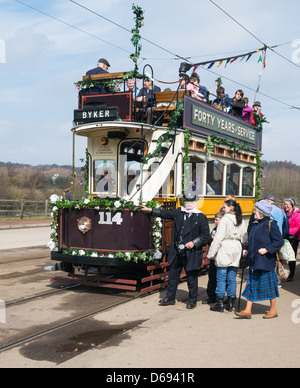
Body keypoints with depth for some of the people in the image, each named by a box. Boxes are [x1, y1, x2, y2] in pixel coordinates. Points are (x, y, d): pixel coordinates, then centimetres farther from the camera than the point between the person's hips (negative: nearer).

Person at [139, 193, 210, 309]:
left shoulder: (201, 217, -4)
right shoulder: (178, 212, 9)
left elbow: (205, 235, -5)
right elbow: (165, 213, 21)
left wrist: (194, 243, -15)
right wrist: (150, 210, 19)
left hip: (191, 253, -5)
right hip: (176, 252, 5)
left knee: (192, 277, 5)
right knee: (173, 275, 13)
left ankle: (192, 300, 19)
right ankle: (170, 298, 26)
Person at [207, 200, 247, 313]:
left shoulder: (225, 219, -11)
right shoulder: (241, 221, 8)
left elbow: (218, 238, -13)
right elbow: (244, 238, 13)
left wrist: (211, 253, -9)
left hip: (224, 251, -6)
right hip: (236, 250, 6)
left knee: (221, 278, 1)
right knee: (232, 279, 10)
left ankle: (220, 304, 3)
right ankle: (230, 303, 14)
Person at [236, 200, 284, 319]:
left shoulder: (270, 224, -11)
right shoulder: (255, 224, 11)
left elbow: (279, 241, -13)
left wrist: (267, 249, -20)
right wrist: (247, 249, 7)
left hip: (266, 261, -7)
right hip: (254, 260, 8)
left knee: (269, 284, 3)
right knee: (252, 284, 7)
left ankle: (273, 310, 18)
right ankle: (248, 311, 11)